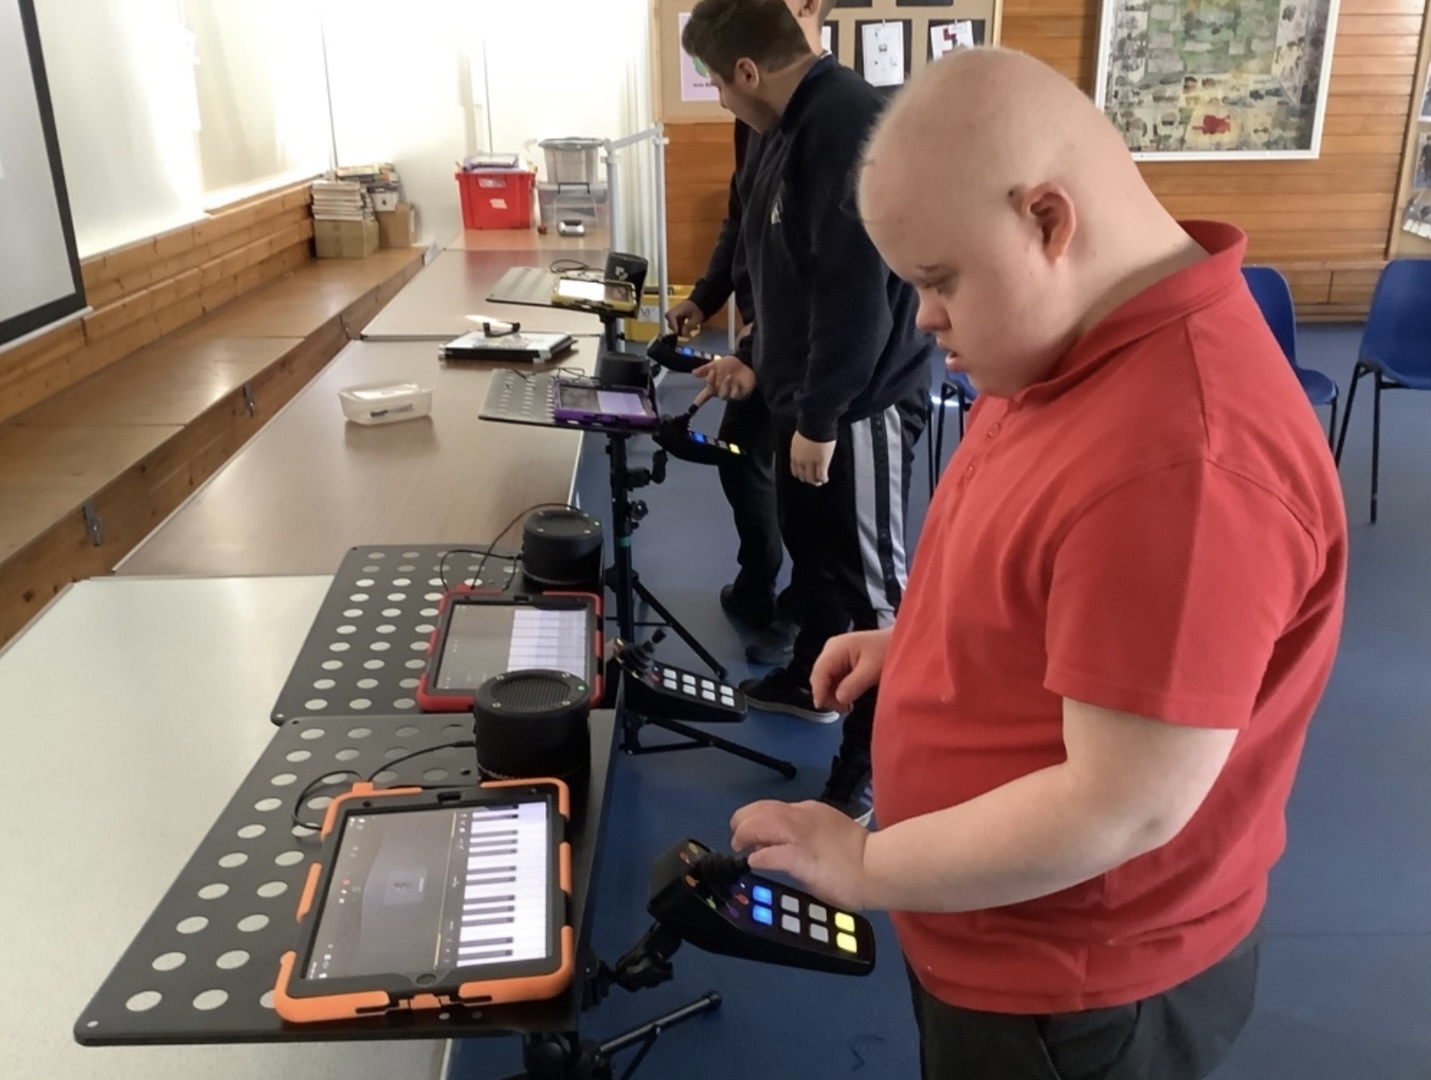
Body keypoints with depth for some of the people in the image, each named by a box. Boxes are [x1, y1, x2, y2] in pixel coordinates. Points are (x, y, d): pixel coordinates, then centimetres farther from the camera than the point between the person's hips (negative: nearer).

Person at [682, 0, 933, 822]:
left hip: (863, 404, -10)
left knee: (869, 576, 0)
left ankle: (871, 764, 14)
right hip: (814, 395, 10)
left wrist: (821, 418, -20)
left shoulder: (848, 125, -22)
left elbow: (858, 290, -26)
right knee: (809, 544, 23)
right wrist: (759, 363, 21)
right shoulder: (795, 125, 11)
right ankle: (810, 681, 44)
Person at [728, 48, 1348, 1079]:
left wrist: (862, 866, -20)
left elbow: (1125, 807, -31)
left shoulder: (1179, 458, -35)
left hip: (1078, 991, -8)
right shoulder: (1079, 339, -2)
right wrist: (912, 640, 1)